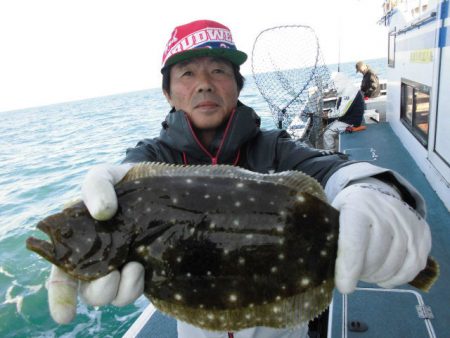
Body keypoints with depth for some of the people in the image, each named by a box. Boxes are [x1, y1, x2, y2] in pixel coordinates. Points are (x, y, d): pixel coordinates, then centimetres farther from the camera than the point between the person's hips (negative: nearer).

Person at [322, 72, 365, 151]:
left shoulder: (349, 92, -25)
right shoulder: (345, 90, 9)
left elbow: (341, 112, -27)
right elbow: (338, 107, 18)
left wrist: (329, 115, -12)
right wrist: (330, 112, 2)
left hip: (350, 122, -10)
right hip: (345, 119, 10)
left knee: (328, 134, -13)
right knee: (327, 129, 13)